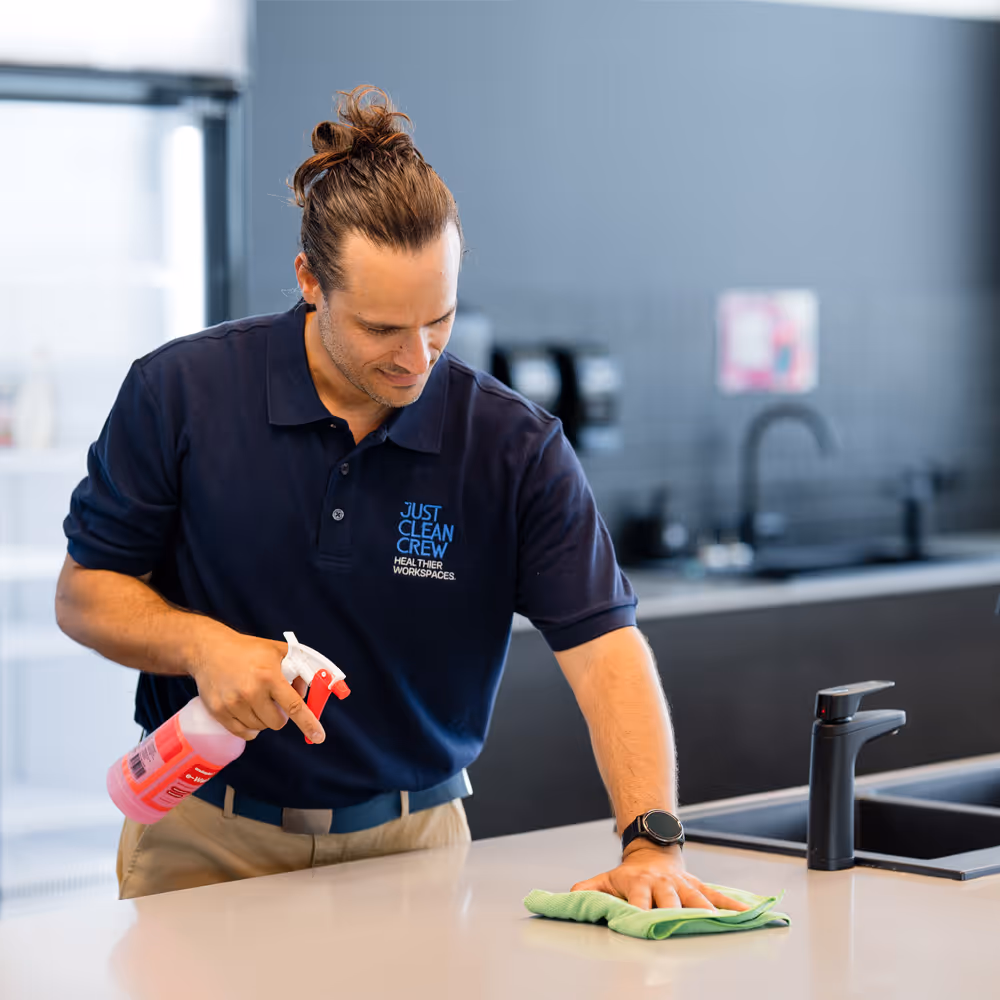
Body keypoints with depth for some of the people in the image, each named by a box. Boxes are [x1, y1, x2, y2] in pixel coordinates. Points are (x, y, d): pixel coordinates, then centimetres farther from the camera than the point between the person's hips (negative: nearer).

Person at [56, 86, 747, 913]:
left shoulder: (515, 447, -9)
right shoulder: (181, 392, -9)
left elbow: (603, 643, -13)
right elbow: (84, 592, 0)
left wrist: (652, 844, -27)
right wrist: (204, 645, -20)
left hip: (411, 842, 1)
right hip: (208, 842, -1)